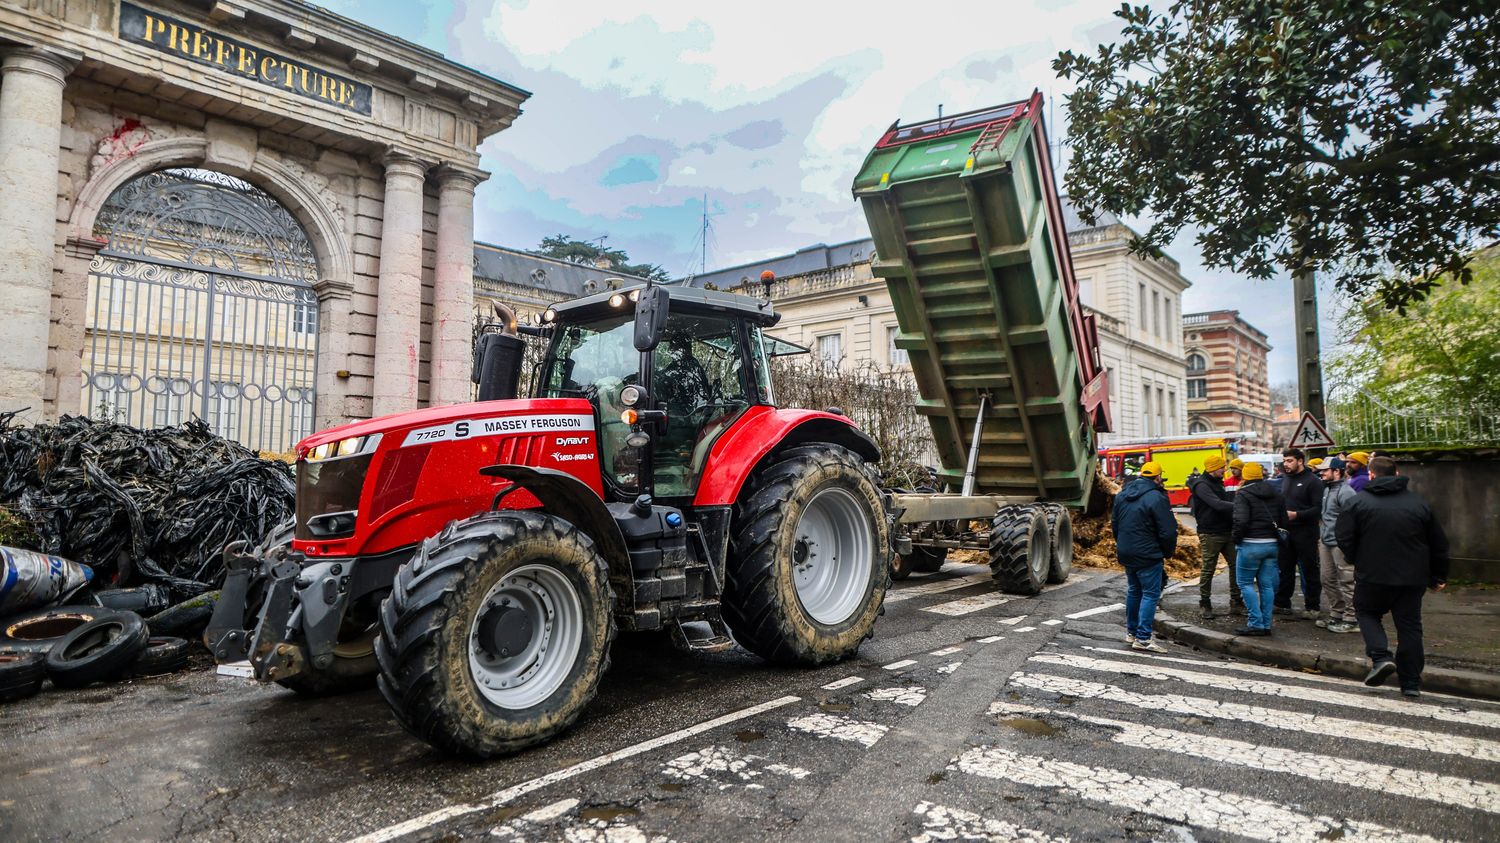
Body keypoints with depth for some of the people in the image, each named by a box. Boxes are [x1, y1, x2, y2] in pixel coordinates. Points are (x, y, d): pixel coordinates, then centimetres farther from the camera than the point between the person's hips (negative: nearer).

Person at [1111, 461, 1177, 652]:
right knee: (1150, 594, -1)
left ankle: (1131, 631, 27)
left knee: (1133, 591, 20)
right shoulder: (1156, 498, -17)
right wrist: (1167, 553, 0)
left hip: (1126, 554, 8)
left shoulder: (1122, 495, 8)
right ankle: (1143, 638, -3)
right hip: (1148, 556, -8)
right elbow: (1168, 531, -16)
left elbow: (1114, 523, 16)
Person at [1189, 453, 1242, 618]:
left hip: (1226, 532, 8)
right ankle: (1205, 603, 12)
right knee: (1208, 569, 0)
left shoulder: (1217, 483, 16)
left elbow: (1223, 504, 17)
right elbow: (1218, 505, -27)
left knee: (1236, 565, 4)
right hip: (1210, 534, -8)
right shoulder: (1202, 485, -14)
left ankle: (1235, 602, 13)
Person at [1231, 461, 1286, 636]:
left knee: (1245, 583, 3)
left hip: (1251, 544, -7)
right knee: (1266, 585, 11)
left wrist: (1235, 538, -8)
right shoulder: (1275, 494, 12)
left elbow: (1241, 521, -22)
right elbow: (1284, 520, 13)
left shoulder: (1243, 494, -11)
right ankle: (1266, 625, 14)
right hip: (1272, 544, 7)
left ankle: (1256, 623, -3)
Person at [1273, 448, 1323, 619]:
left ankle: (1312, 606, 11)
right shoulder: (1285, 479, 14)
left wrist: (1297, 514, -24)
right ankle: (1282, 602, 21)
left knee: (1309, 570, 2)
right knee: (1284, 568, 12)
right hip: (1286, 531, 7)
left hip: (1305, 532, -7)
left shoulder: (1313, 481, -9)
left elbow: (1318, 508, -16)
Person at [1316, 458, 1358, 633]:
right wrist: (1321, 536, 21)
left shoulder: (1345, 491, -15)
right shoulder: (1327, 489, 15)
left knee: (1347, 582, -3)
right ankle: (1336, 613, 27)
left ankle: (1351, 620, 4)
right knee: (1328, 580, 16)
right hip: (1326, 542, 10)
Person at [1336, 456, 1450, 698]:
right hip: (1413, 577, 3)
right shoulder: (1418, 502, 5)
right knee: (1410, 626, 11)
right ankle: (1411, 683, 14)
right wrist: (1438, 576, 21)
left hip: (1373, 575, -3)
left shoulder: (1359, 501, -5)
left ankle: (1380, 657, -6)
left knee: (1367, 613, 17)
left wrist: (1357, 561, 9)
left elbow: (1343, 537, -9)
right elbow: (1439, 543, 11)